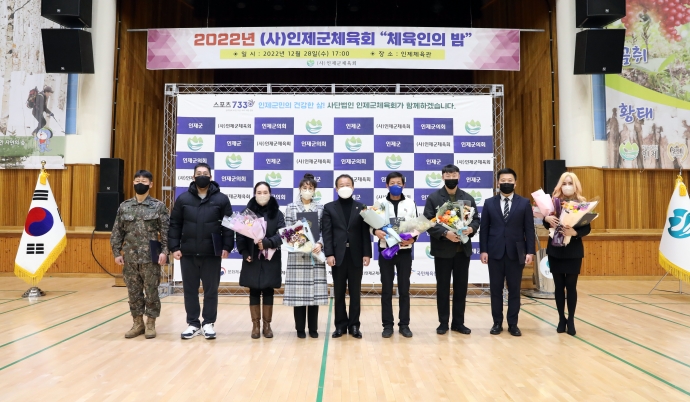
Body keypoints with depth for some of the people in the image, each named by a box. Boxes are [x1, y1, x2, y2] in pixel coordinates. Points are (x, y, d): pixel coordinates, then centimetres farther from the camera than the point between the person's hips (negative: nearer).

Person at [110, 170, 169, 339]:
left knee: (151, 291, 4)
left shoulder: (159, 206, -1)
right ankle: (138, 323, 23)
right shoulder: (124, 206, 7)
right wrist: (117, 253, 3)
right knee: (133, 292, 10)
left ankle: (150, 324, 16)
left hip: (150, 257, -3)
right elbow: (117, 232, 9)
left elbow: (166, 231, -4)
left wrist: (164, 251, -12)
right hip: (130, 258, 3)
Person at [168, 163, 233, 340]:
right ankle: (193, 324, 22)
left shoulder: (221, 199, 0)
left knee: (211, 290, 7)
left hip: (212, 253, -2)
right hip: (188, 253, 2)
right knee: (190, 290, 10)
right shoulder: (183, 199, 5)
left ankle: (209, 323, 20)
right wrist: (174, 247, -1)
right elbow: (175, 224, 6)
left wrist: (227, 247, -7)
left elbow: (229, 225, 0)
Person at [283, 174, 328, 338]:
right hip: (297, 254, -1)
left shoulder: (321, 208, 8)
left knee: (315, 291, 3)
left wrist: (320, 244, -13)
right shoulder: (291, 208, 6)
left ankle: (313, 328, 15)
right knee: (298, 291, 0)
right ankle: (300, 328, 12)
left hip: (315, 254, 1)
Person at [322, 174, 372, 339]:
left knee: (355, 293, 6)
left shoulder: (361, 207, 8)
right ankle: (340, 325, 16)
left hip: (356, 255, 1)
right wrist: (329, 254, -11)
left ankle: (354, 325, 16)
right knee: (339, 293, 6)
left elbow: (365, 232, 3)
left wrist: (367, 254, -5)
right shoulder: (329, 208, 5)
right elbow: (327, 233, -2)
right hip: (338, 256, 0)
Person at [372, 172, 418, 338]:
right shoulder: (380, 204, 4)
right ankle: (387, 325, 13)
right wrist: (375, 231, -23)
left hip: (404, 251, 1)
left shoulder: (410, 203, 7)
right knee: (386, 290, 4)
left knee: (404, 289, 6)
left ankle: (404, 324, 16)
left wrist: (412, 239, -14)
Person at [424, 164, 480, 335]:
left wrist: (471, 229, -15)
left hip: (463, 249, 3)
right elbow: (428, 222, -9)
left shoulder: (468, 198, 10)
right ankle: (443, 323, 16)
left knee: (461, 287, 9)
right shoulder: (433, 198, -1)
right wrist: (445, 233, -23)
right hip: (442, 249, -3)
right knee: (443, 288, 5)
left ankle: (458, 322, 20)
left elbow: (476, 219, 8)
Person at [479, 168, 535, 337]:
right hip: (495, 252, 1)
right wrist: (483, 250, -4)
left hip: (516, 252, 0)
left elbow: (529, 229, 2)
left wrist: (530, 251, -6)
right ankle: (497, 323, 16)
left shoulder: (524, 203, 5)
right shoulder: (489, 203, 6)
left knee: (514, 289, 6)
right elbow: (484, 229, 4)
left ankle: (513, 324, 15)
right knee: (496, 289, 5)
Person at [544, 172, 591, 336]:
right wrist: (546, 218, -17)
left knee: (571, 286, 2)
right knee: (559, 285, 7)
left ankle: (571, 320, 15)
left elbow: (587, 228, -7)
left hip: (574, 251, -2)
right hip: (555, 250, 2)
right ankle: (561, 319, 19)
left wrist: (574, 232, -26)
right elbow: (546, 225, 5)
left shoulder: (582, 204, -3)